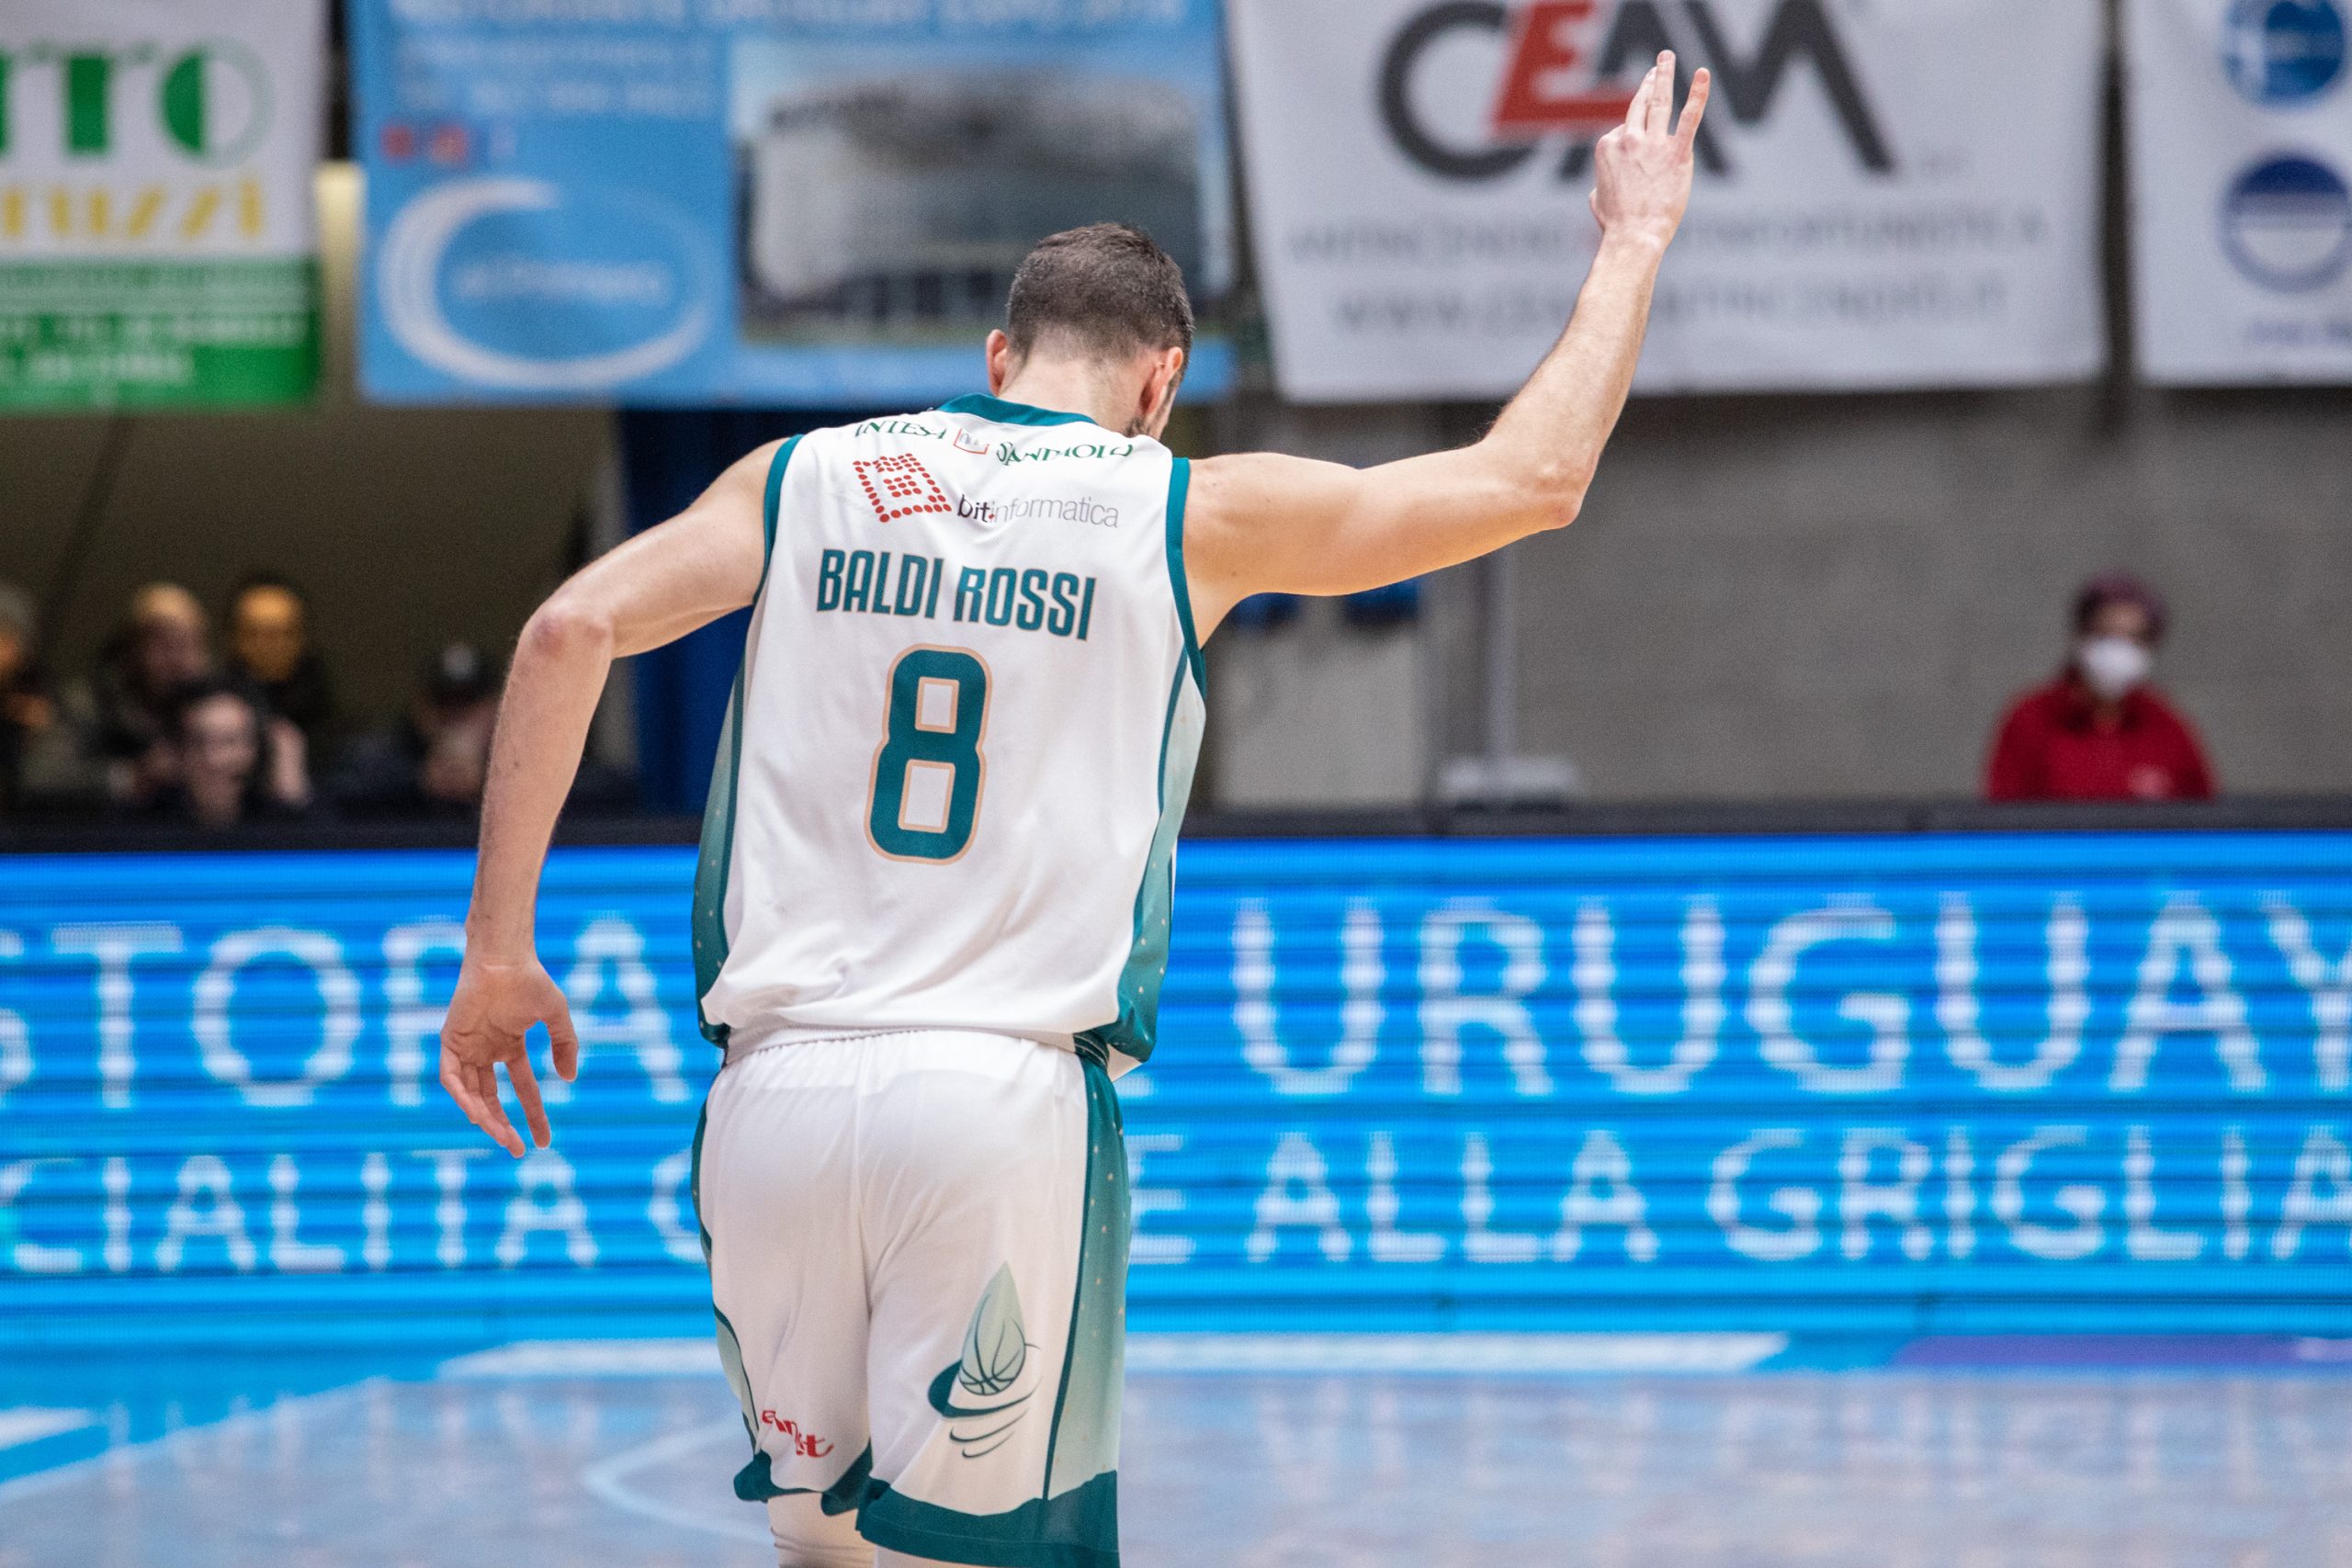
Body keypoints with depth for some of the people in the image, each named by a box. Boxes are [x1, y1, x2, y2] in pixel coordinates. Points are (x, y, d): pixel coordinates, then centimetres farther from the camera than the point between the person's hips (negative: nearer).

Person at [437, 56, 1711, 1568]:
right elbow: (1535, 478, 12)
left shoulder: (809, 477, 12)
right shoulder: (1187, 513, 6)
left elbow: (572, 627, -1)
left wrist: (499, 947, 3)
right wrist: (1635, 242, 26)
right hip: (1008, 1092, -3)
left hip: (779, 1088, 3)